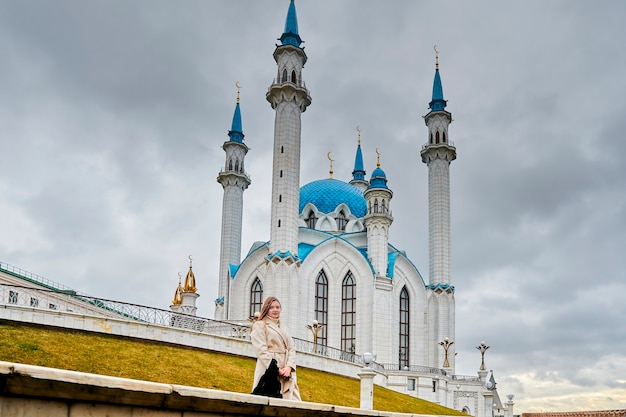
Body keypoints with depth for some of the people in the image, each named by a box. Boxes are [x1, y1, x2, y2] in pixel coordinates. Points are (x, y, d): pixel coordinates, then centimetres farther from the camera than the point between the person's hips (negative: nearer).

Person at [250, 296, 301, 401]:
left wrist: (289, 367, -6)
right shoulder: (259, 325, 4)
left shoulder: (283, 327, 23)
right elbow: (261, 350, -7)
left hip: (287, 371, 6)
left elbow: (291, 348, 13)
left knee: (290, 398, -5)